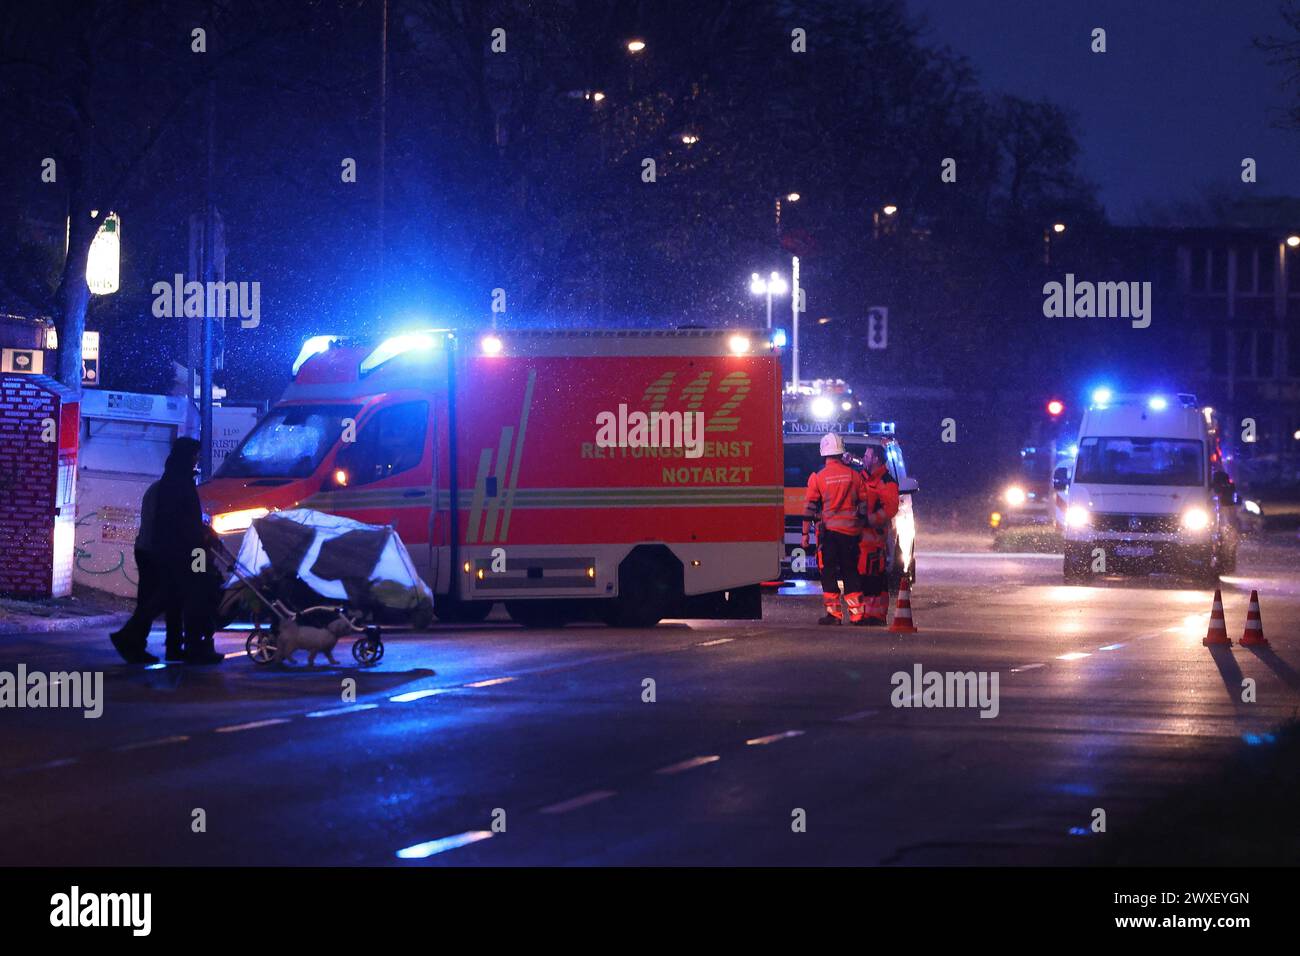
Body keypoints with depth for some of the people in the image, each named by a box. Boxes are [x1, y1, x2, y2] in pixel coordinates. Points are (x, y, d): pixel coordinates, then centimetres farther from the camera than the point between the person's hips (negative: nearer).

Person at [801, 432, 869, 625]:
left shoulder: (817, 478, -4)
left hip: (828, 530, -3)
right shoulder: (854, 476, 4)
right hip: (851, 532, 3)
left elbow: (809, 508, -4)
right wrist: (861, 531, 16)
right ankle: (856, 613, 6)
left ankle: (834, 612, -1)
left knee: (828, 573, 3)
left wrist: (805, 534, 2)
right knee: (851, 572, 10)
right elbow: (863, 506, 8)